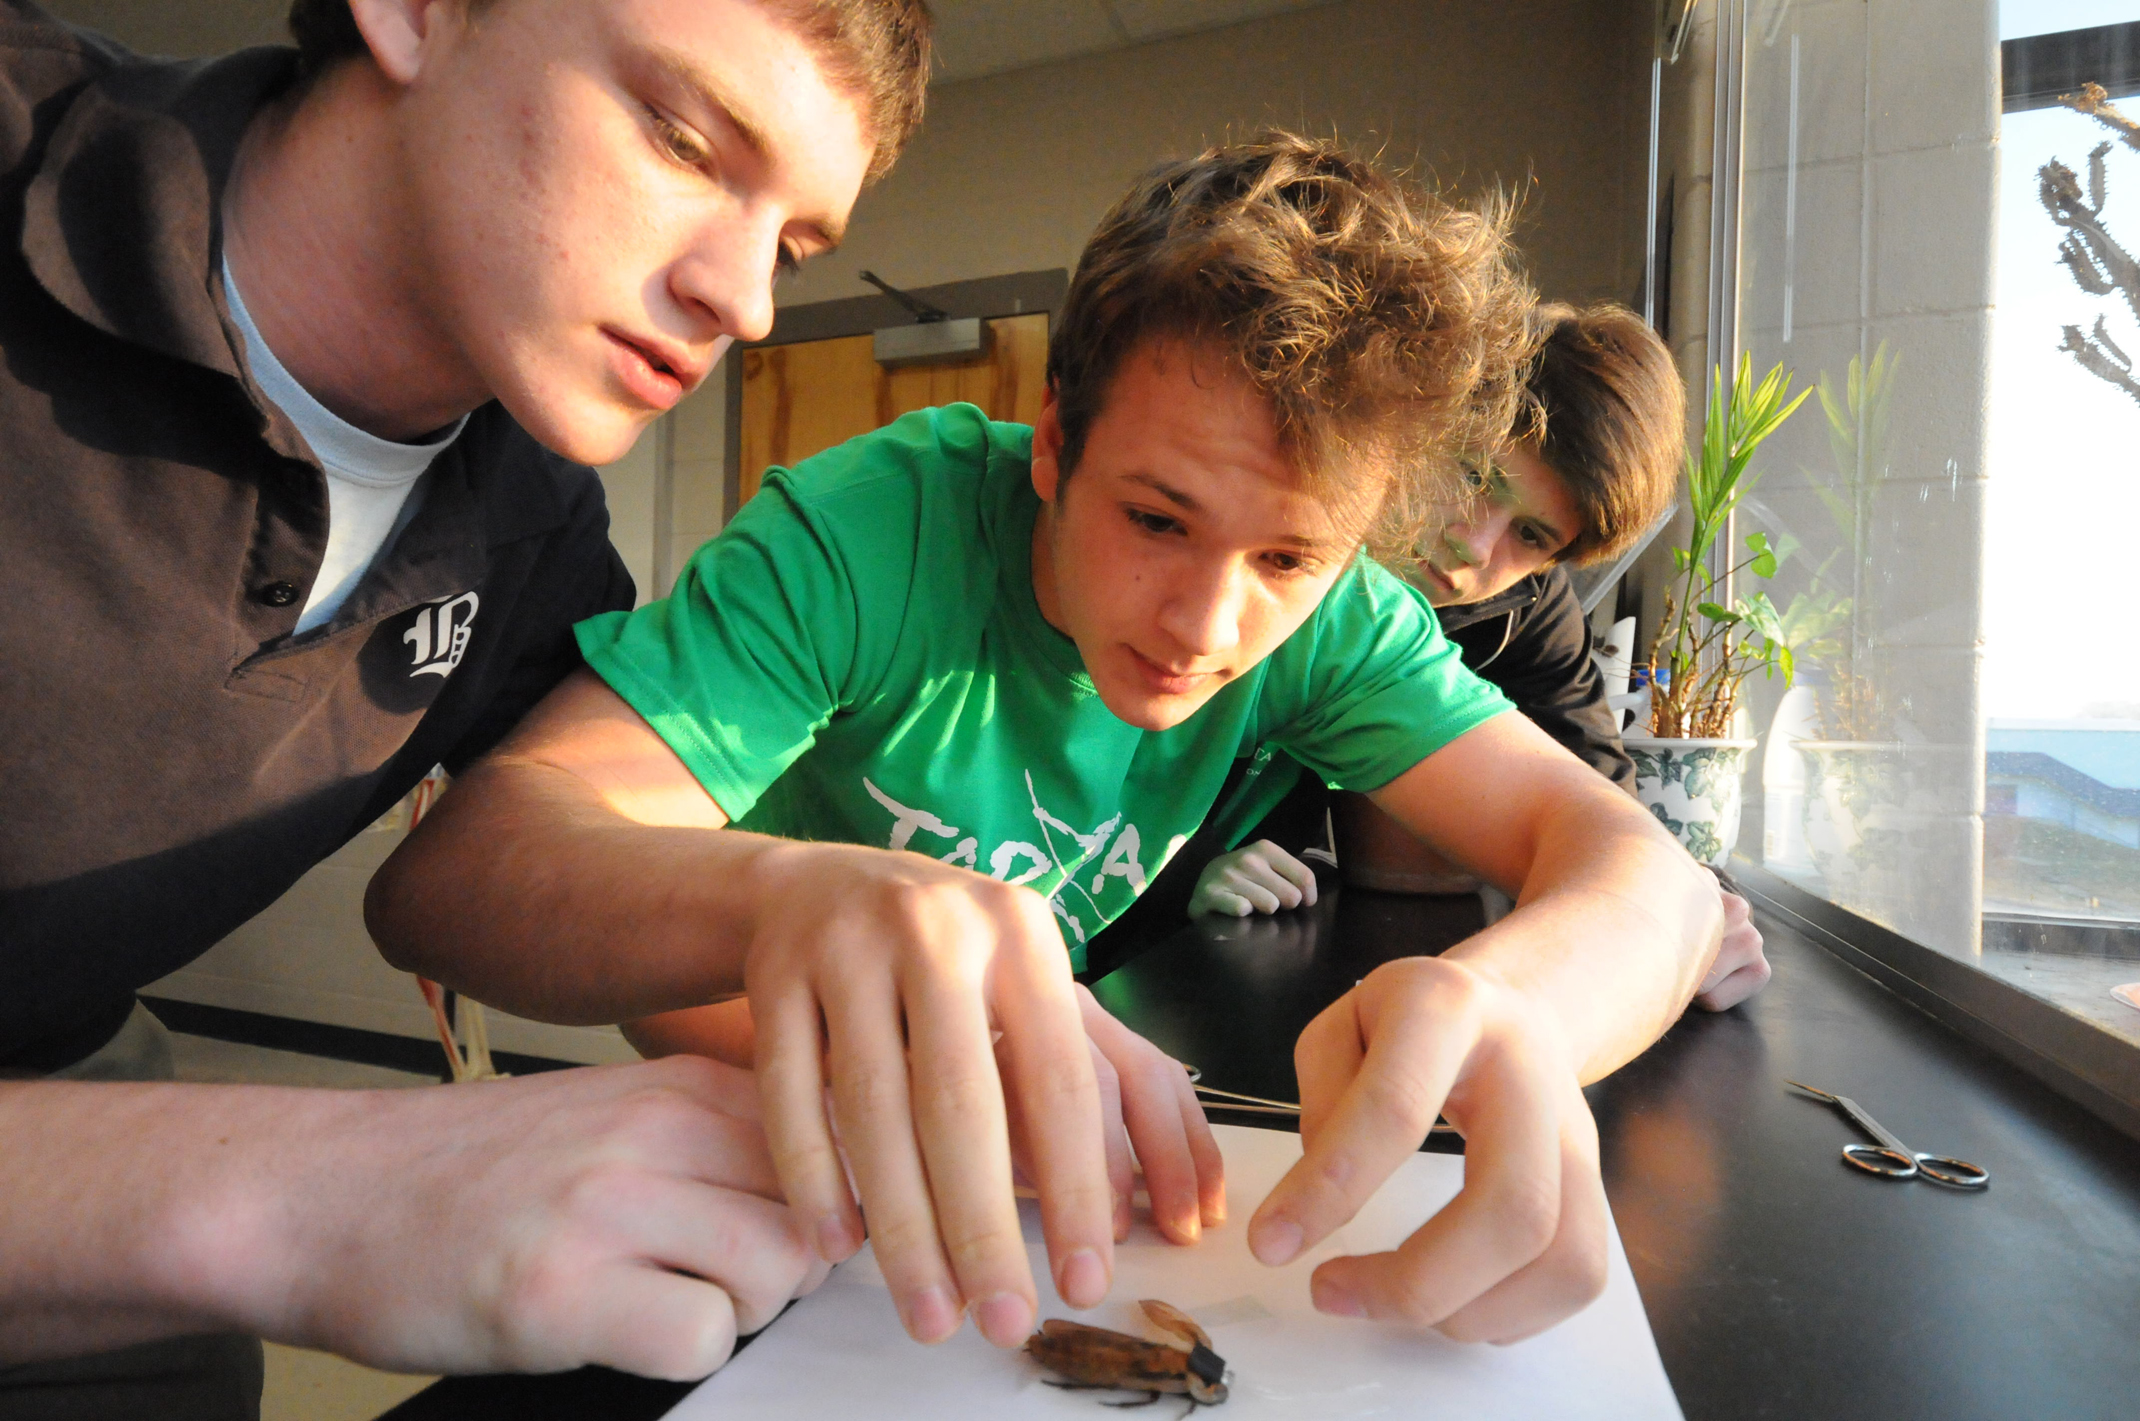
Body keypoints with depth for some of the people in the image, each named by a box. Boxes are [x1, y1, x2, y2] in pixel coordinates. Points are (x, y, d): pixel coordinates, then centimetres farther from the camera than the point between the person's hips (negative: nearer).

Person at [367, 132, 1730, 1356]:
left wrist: (1517, 1001, -44)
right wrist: (784, 890, -53)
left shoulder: (1330, 620, -14)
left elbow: (1644, 866, -20)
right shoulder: (876, 531, -25)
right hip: (786, 1143, -3)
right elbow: (446, 865, -31)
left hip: (1087, 1140, 4)